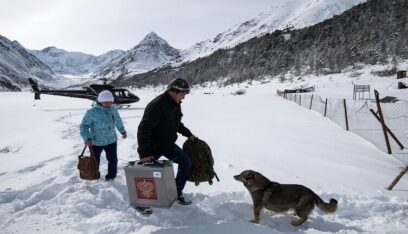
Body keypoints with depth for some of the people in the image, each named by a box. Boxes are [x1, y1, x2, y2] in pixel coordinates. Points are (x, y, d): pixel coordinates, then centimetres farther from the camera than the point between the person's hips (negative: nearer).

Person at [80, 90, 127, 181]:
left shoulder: (114, 110, -1)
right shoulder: (92, 112, -18)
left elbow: (118, 122, 16)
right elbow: (84, 126, -16)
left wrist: (123, 131, 26)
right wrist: (87, 138, -27)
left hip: (111, 140, 3)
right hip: (95, 141, -3)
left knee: (113, 159, 9)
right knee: (95, 160, 14)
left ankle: (111, 176, 30)